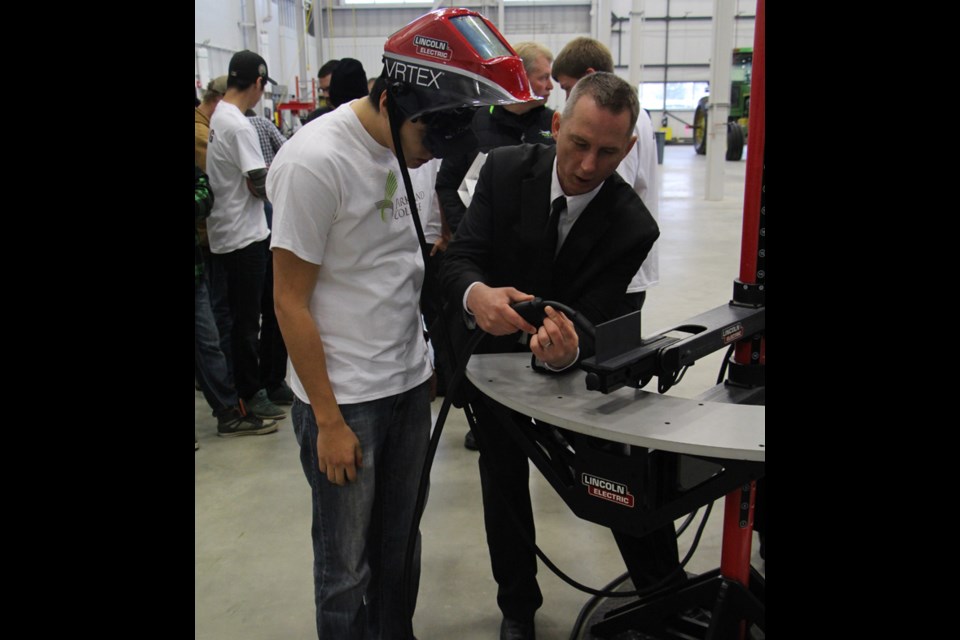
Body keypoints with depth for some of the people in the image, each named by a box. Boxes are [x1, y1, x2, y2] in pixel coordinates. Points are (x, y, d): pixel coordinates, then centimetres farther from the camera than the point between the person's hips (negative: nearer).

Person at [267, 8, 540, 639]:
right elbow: (290, 302, -14)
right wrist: (329, 421, -11)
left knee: (400, 543, 19)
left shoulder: (413, 147, 4)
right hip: (343, 399, -6)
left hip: (411, 385, 6)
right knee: (347, 562, 9)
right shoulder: (315, 162, -18)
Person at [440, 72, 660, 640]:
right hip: (492, 352, 1)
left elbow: (594, 330, -26)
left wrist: (567, 351, -51)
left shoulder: (632, 227, -24)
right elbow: (459, 257, -21)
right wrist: (475, 294, -46)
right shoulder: (506, 169, -19)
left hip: (568, 362, -1)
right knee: (504, 479, 10)